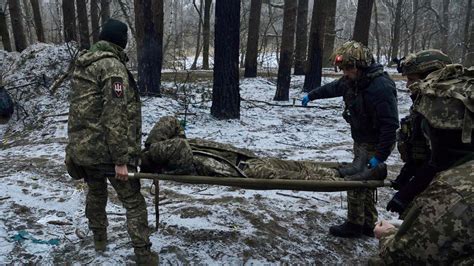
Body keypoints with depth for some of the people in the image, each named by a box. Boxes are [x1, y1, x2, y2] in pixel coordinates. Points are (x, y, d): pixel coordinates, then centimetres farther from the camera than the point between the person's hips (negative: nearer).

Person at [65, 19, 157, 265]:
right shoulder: (113, 67, -15)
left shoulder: (82, 65, 11)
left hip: (81, 148, 8)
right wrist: (121, 159, -20)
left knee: (95, 192, 26)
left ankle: (99, 239, 43)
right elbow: (115, 117, -22)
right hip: (106, 150, -8)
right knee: (134, 202, 3)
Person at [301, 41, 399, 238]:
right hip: (361, 140, 9)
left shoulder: (381, 88, -29)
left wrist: (380, 156, -27)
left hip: (374, 144, -9)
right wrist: (311, 95, 33)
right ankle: (369, 224, 28)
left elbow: (390, 125, -30)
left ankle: (354, 225, 12)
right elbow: (333, 87, 20)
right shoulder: (353, 79, -2)